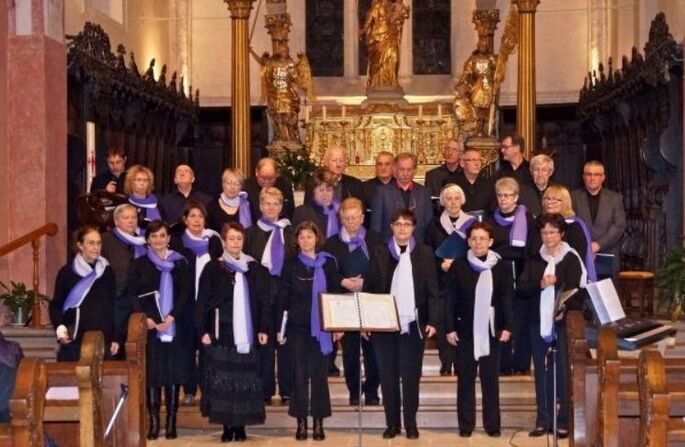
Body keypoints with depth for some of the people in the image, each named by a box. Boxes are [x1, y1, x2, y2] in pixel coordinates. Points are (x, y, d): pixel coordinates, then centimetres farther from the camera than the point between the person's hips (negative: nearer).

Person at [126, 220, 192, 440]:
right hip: (148, 327, 0)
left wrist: (171, 317, -11)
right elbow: (132, 294, 1)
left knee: (173, 372, 0)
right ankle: (154, 420, 3)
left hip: (174, 326, 0)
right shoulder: (139, 265, 7)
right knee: (151, 372, -2)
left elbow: (186, 293, 0)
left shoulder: (180, 263, 7)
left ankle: (171, 421, 5)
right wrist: (146, 318, -11)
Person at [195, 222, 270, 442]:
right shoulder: (213, 268, 4)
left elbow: (263, 301, 8)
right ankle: (227, 426, 4)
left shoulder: (254, 268, 8)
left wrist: (264, 329, 0)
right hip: (222, 335, -1)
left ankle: (241, 425, 9)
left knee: (246, 380, 0)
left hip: (247, 335, 1)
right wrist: (203, 331, -6)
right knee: (223, 380, -2)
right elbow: (202, 302, 2)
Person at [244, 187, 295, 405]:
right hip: (261, 291, -1)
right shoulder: (251, 233, 9)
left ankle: (287, 390, 7)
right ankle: (265, 390, 7)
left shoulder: (291, 233, 11)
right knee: (264, 340, 0)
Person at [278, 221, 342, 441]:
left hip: (321, 327, 0)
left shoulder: (328, 263, 4)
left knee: (319, 373, 2)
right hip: (298, 326, 0)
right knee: (300, 373, 1)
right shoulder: (291, 265, 4)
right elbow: (283, 297, 5)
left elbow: (336, 294, 6)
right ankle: (301, 422, 7)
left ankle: (318, 422, 8)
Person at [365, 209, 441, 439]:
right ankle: (392, 423, 14)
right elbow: (369, 288, 6)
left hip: (413, 325, -1)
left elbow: (432, 290, 2)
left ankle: (411, 424, 13)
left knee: (411, 376, 3)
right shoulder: (379, 253, 6)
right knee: (388, 376, 5)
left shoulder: (424, 253, 4)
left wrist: (433, 321, -5)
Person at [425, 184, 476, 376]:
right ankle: (446, 363, 3)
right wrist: (442, 265, -9)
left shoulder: (471, 223, 7)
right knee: (443, 322, -4)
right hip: (442, 283, 0)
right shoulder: (434, 226, 9)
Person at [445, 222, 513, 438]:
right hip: (465, 331, 0)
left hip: (491, 331, 0)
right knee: (466, 379, 5)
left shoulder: (502, 267, 1)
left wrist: (507, 327, -3)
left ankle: (492, 424, 11)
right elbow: (451, 300, 1)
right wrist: (450, 328, -3)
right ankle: (465, 424, 11)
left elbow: (507, 299, 3)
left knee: (490, 379, 4)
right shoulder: (458, 266, 1)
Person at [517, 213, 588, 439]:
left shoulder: (571, 259, -1)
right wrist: (540, 284, -12)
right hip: (539, 322, 4)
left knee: (561, 370, -3)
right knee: (541, 372, 7)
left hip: (563, 322, -4)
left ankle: (562, 421, 3)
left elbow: (577, 291, -8)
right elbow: (521, 290, 5)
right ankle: (543, 420, 12)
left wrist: (564, 310, -24)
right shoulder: (535, 260, 11)